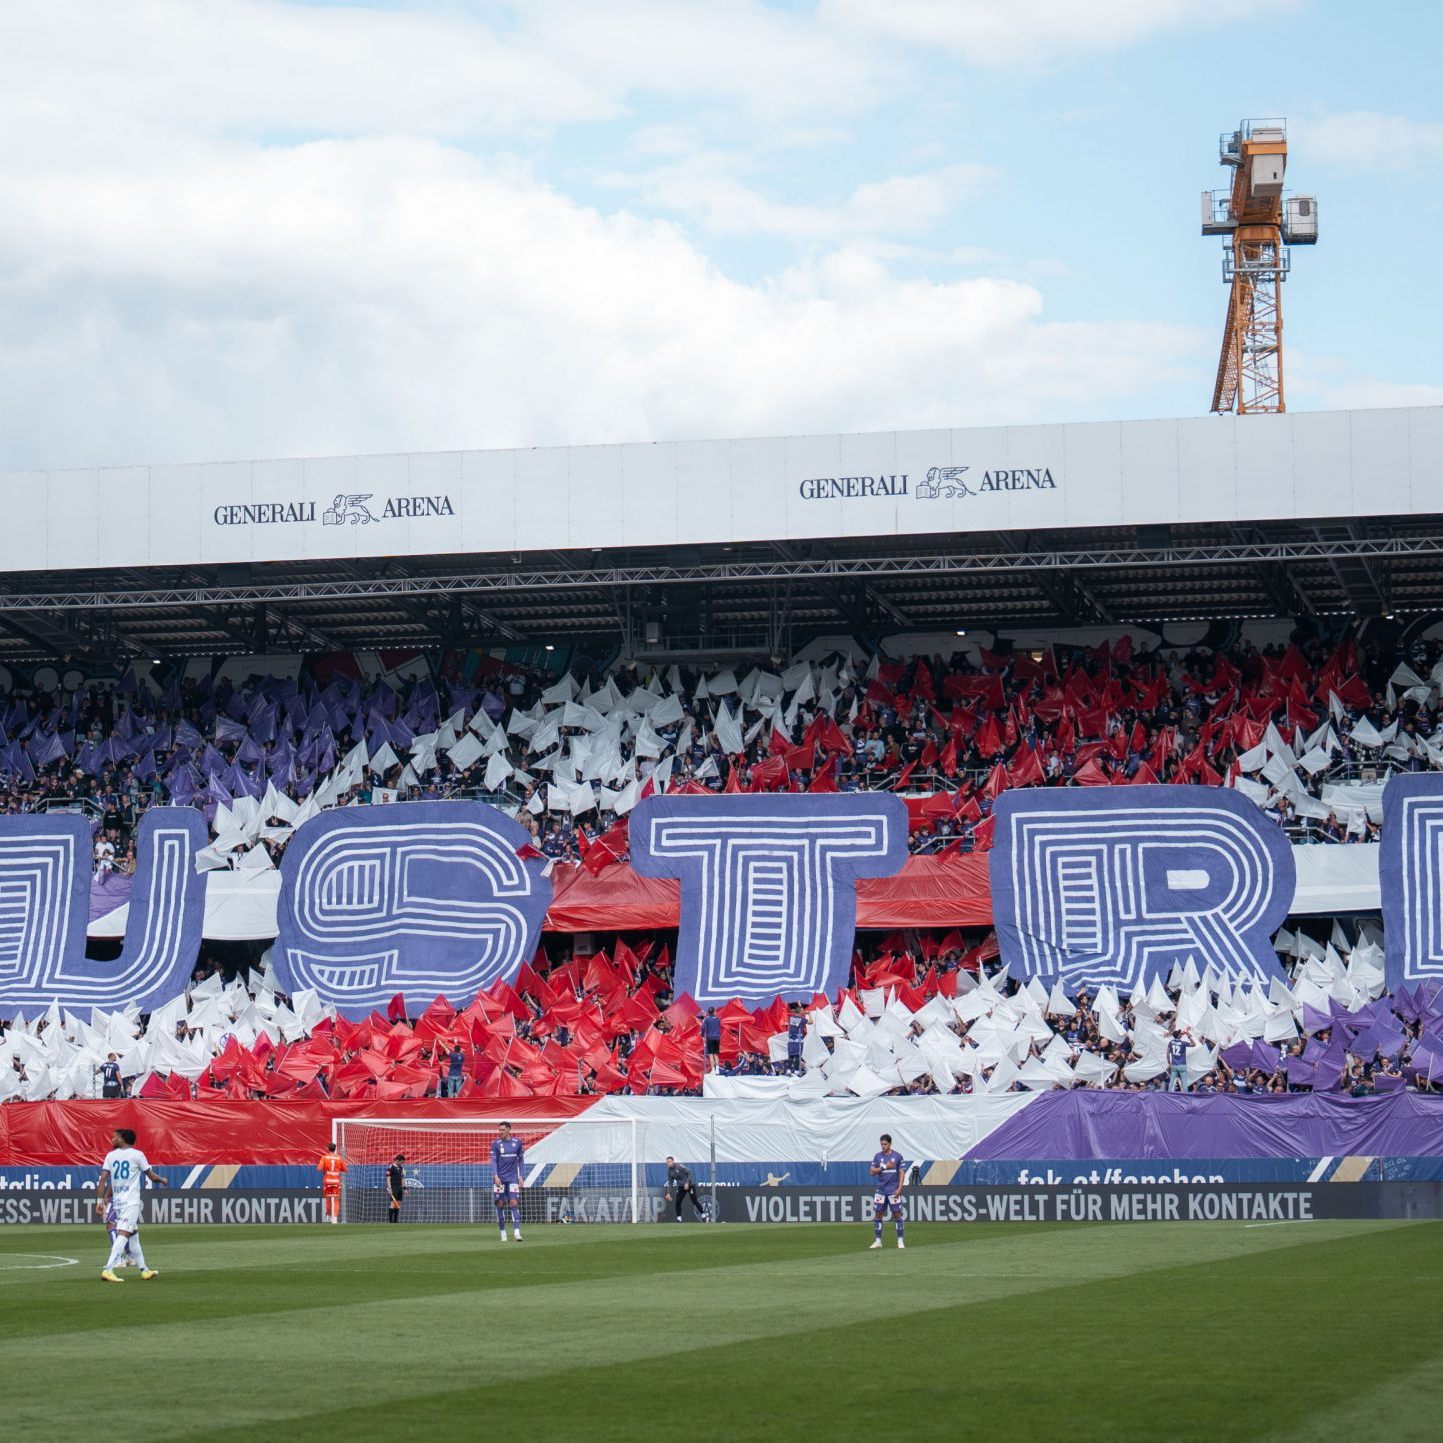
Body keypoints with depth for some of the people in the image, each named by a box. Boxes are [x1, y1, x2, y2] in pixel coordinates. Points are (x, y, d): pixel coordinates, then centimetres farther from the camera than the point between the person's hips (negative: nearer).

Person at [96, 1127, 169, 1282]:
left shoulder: (111, 1156, 6)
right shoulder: (137, 1154, -3)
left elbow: (103, 1179, -2)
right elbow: (152, 1176, 4)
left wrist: (100, 1200, -1)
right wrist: (163, 1180, 24)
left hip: (117, 1201, 5)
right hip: (131, 1202, -5)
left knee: (133, 1236, 17)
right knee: (123, 1234, -15)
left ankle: (144, 1270, 25)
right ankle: (108, 1270, -29)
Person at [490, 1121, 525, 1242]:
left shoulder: (518, 1142, 5)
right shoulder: (496, 1144, 1)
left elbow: (521, 1160, 11)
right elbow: (493, 1161, -2)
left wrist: (521, 1177, 5)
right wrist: (495, 1176, -16)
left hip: (513, 1178, 0)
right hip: (499, 1179, 0)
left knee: (514, 1204, -9)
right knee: (500, 1205, 1)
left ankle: (517, 1232, -16)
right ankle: (503, 1233, 9)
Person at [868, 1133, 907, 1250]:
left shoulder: (897, 1156, 1)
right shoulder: (877, 1156, 7)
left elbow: (902, 1173, -1)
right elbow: (872, 1171, 2)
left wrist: (899, 1188, -11)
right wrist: (885, 1167, -11)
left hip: (893, 1190, -3)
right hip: (881, 1190, 3)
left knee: (897, 1214, -4)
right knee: (878, 1214, 2)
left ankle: (900, 1241, 1)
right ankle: (878, 1241, 8)